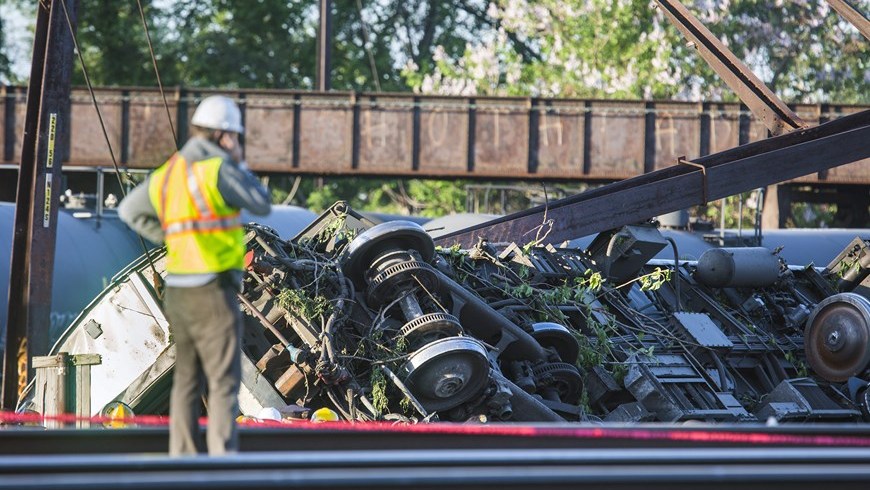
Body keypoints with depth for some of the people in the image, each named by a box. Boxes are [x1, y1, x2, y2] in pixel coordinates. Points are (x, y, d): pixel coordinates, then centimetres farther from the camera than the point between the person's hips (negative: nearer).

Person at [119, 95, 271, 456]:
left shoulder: (168, 172, 10)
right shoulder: (218, 170, -15)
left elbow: (129, 211, 22)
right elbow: (261, 207, -5)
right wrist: (239, 164, 4)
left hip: (178, 289, 8)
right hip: (213, 291, -8)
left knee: (188, 380, 13)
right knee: (224, 381, -8)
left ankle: (183, 458, 14)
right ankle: (223, 459, -14)